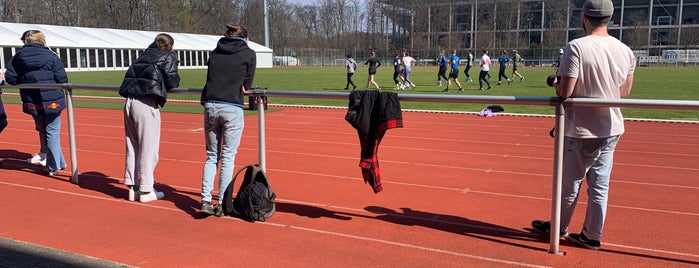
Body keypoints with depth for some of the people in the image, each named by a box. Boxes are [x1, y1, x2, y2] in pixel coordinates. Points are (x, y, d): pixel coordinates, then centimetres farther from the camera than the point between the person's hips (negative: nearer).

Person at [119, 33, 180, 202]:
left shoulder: (145, 54, 23)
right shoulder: (168, 57, 6)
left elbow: (131, 75, 20)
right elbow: (172, 82, -5)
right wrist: (176, 80, 17)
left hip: (129, 102, 7)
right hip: (146, 105, -7)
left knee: (132, 148, 13)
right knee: (148, 148, 0)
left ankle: (133, 187, 21)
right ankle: (146, 191, 6)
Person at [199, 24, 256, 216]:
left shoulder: (215, 52, 16)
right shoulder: (248, 54, 5)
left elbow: (211, 79, 16)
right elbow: (247, 85, 5)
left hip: (210, 106, 4)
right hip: (232, 108, -4)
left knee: (212, 156, 13)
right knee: (228, 157, 3)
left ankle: (205, 201, 7)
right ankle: (222, 204, 5)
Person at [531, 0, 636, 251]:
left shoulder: (576, 47, -17)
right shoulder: (625, 51, 2)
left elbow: (565, 91, -20)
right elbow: (625, 91, 11)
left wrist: (556, 83, 1)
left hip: (581, 130, -5)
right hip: (611, 129, 5)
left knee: (570, 184, 11)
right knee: (600, 186, 12)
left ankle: (559, 228, 28)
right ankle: (592, 236, 22)